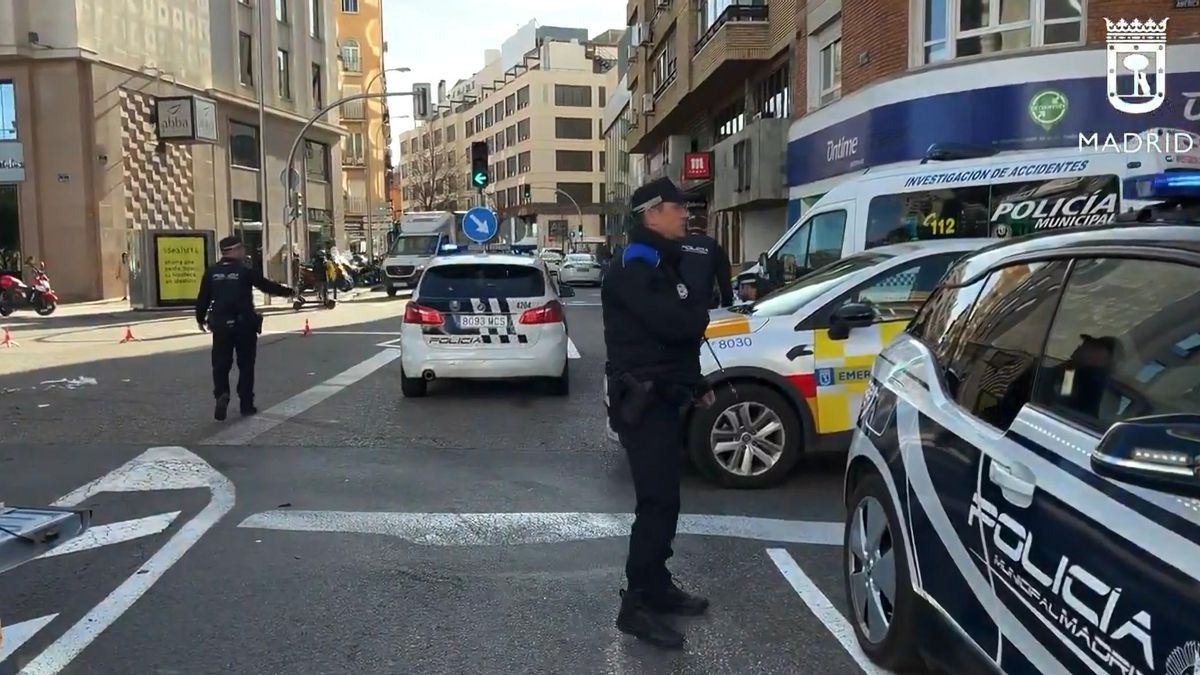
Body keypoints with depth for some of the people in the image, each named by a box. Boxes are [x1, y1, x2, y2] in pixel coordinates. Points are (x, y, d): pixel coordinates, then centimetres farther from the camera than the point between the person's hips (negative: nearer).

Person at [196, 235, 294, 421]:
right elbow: (267, 286, 2)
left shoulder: (211, 272, 3)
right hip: (244, 324, -2)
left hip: (220, 325, 2)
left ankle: (222, 394, -16)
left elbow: (202, 299, 6)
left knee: (220, 365, 9)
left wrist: (201, 319, 21)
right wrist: (288, 292, 17)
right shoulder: (246, 271, -7)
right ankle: (246, 404, 11)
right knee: (246, 365, 8)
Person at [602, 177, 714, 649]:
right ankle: (636, 605, -1)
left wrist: (696, 384, 13)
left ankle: (657, 587, 26)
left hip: (662, 396, 10)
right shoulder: (633, 268, -15)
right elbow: (674, 324, -27)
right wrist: (700, 315, -5)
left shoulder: (660, 264, 18)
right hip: (641, 400, -10)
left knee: (663, 497, 15)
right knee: (658, 501, -10)